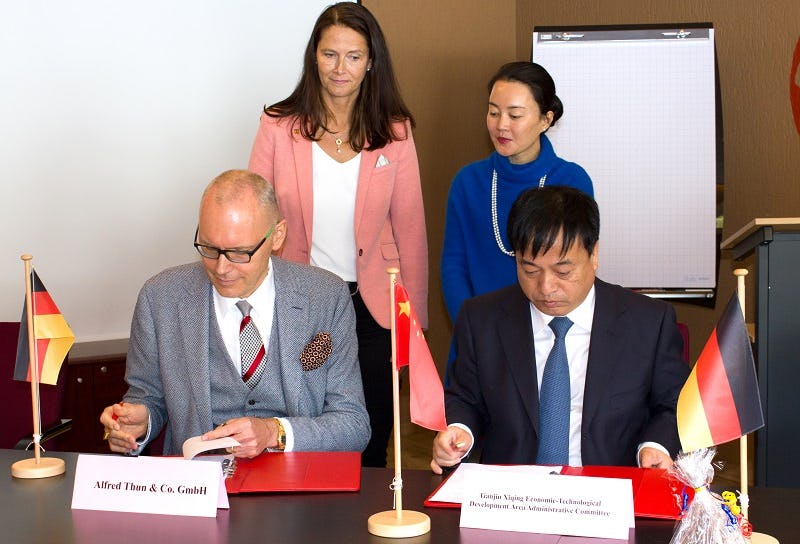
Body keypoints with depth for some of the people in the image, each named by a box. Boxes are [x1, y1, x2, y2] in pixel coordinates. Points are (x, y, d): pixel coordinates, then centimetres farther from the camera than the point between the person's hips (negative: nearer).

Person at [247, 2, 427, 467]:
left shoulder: (394, 132, 0)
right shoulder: (279, 127, -2)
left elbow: (410, 228, 3)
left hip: (372, 306, 1)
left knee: (370, 448, 11)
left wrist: (414, 315, 2)